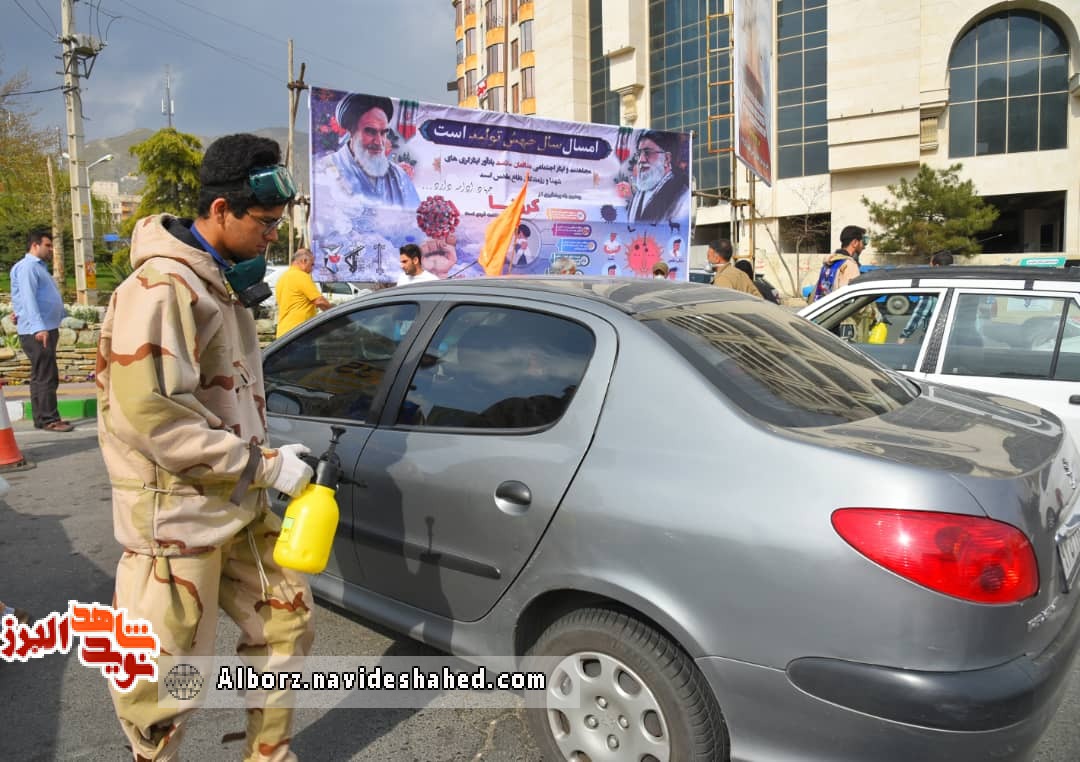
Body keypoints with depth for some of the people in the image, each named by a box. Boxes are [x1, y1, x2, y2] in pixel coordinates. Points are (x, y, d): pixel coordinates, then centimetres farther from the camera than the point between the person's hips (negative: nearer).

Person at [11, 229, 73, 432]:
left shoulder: (39, 267, 22)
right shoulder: (27, 266, -9)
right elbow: (28, 298, -20)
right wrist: (39, 327, -28)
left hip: (47, 329, 10)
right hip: (37, 331, -10)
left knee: (41, 377, 12)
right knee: (46, 377, -10)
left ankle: (42, 418, 17)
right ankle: (49, 419, -8)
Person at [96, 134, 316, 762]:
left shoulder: (223, 281, 10)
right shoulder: (163, 287, -19)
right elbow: (146, 413, -27)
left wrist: (267, 459, 6)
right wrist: (263, 464, -22)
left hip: (238, 505, 9)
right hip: (177, 515, -9)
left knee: (287, 621, 17)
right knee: (168, 674, 4)